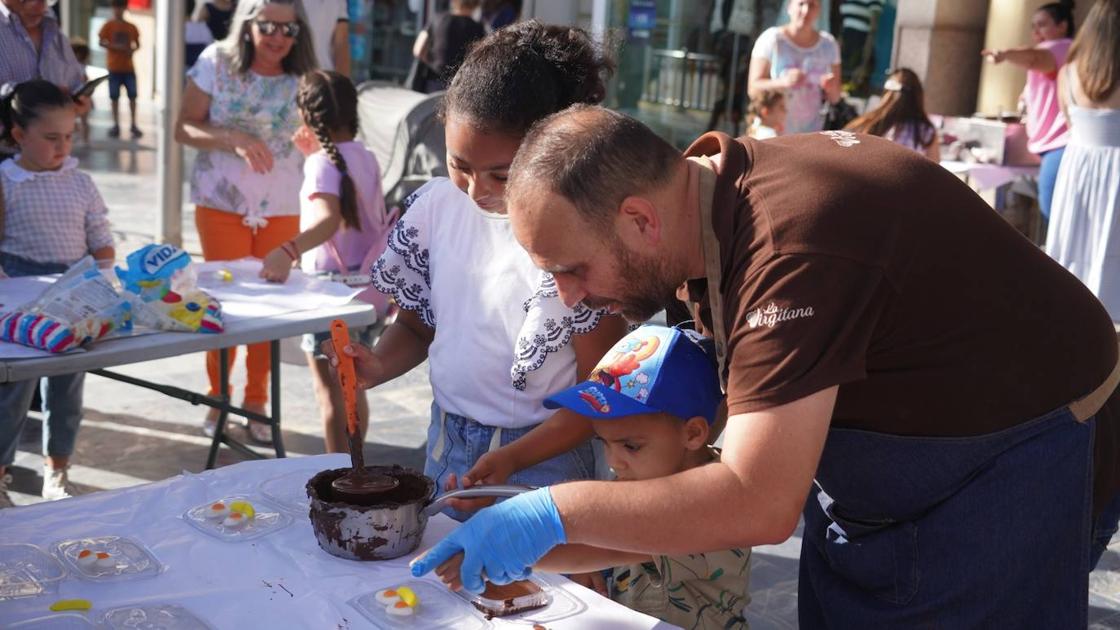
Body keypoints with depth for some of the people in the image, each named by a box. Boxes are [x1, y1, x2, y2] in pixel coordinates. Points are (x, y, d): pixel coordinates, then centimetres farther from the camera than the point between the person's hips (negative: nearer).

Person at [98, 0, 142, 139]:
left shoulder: (131, 27, 9)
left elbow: (137, 44, 14)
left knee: (132, 96, -2)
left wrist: (132, 50, -8)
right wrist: (116, 47, -17)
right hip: (114, 67, -2)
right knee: (114, 97, 1)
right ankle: (116, 125, 7)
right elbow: (101, 42, -3)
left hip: (129, 67, 2)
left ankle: (133, 125, 4)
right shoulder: (108, 26, 2)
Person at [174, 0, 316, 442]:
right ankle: (218, 400, 22)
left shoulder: (304, 79, -2)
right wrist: (234, 138, -22)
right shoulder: (217, 63, -5)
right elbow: (184, 128, -6)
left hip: (283, 210, 1)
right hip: (222, 205, -1)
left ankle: (256, 403, 23)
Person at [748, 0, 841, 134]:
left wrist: (831, 88, -13)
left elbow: (834, 97, 10)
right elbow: (754, 89, -9)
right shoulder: (771, 39, -6)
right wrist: (784, 82, -26)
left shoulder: (829, 44, 7)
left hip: (810, 135, 4)